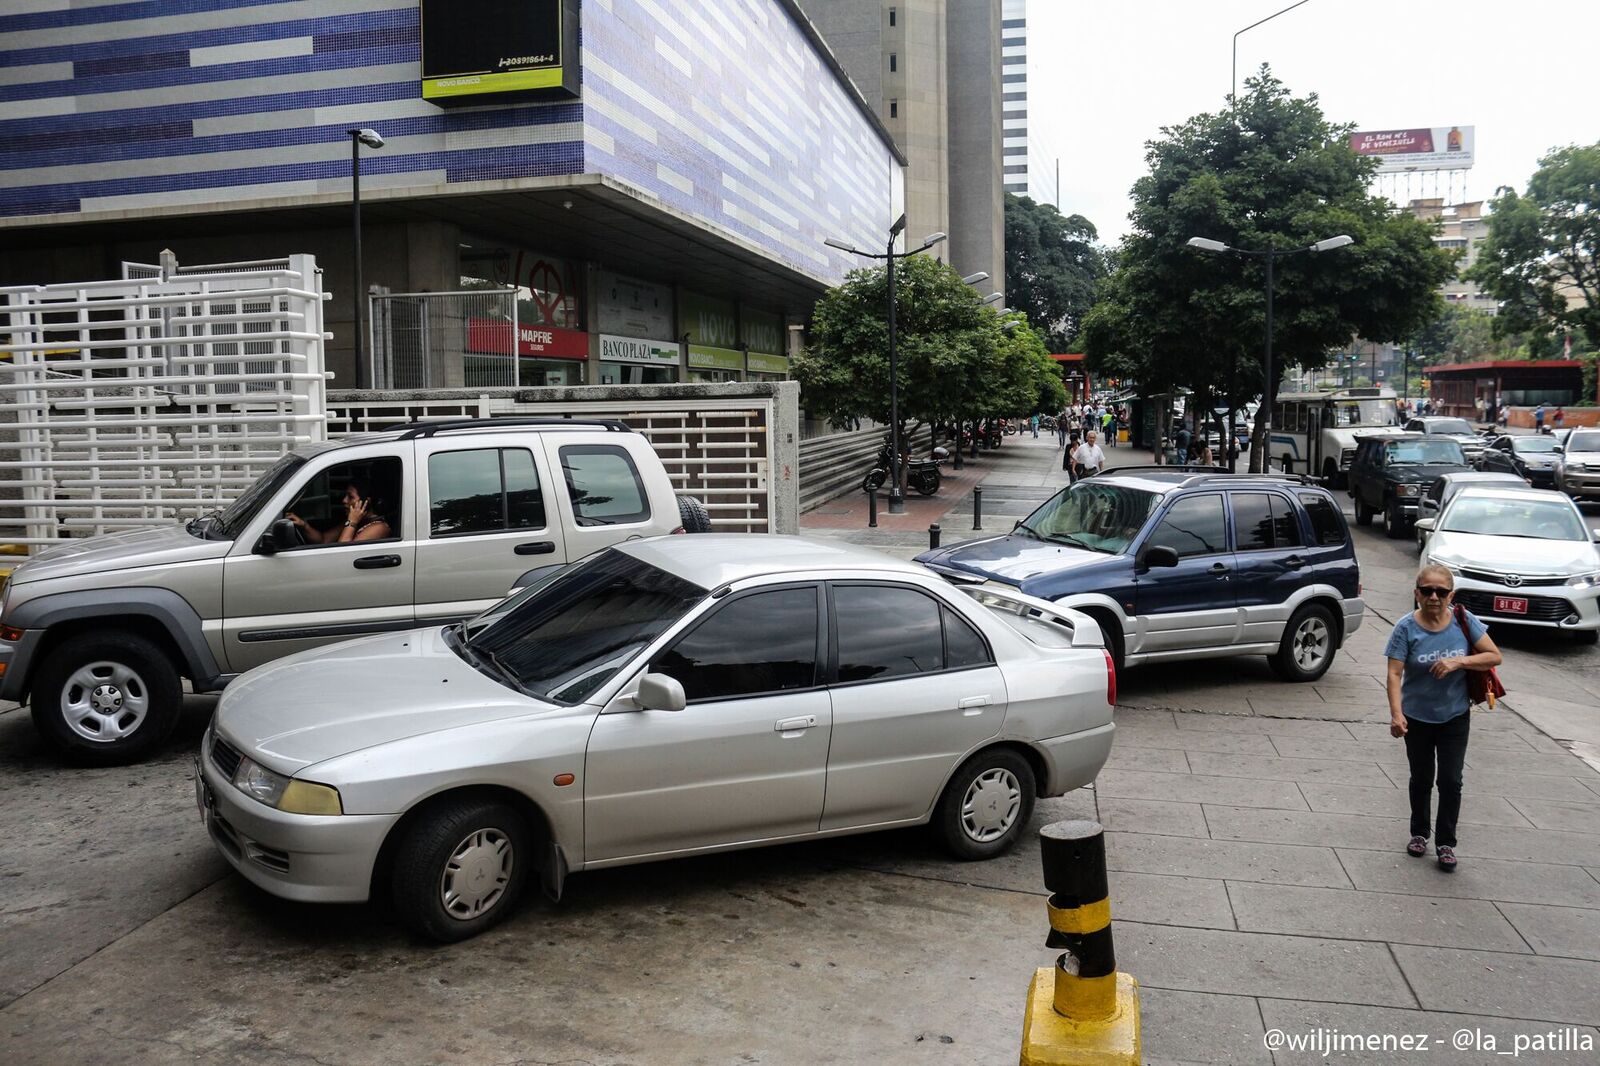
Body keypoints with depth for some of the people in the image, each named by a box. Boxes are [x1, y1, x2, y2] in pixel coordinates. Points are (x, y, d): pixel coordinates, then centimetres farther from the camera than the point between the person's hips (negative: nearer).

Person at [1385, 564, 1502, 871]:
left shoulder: (1464, 621, -11)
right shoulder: (1407, 627, -17)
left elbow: (1494, 656, -7)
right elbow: (1395, 673, -21)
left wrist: (1458, 661, -24)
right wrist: (1396, 714, -33)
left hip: (1455, 717, 1)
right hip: (1417, 717, -1)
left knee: (1451, 781, 3)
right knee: (1421, 779, 15)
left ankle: (1445, 843, 17)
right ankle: (1419, 833, 34)